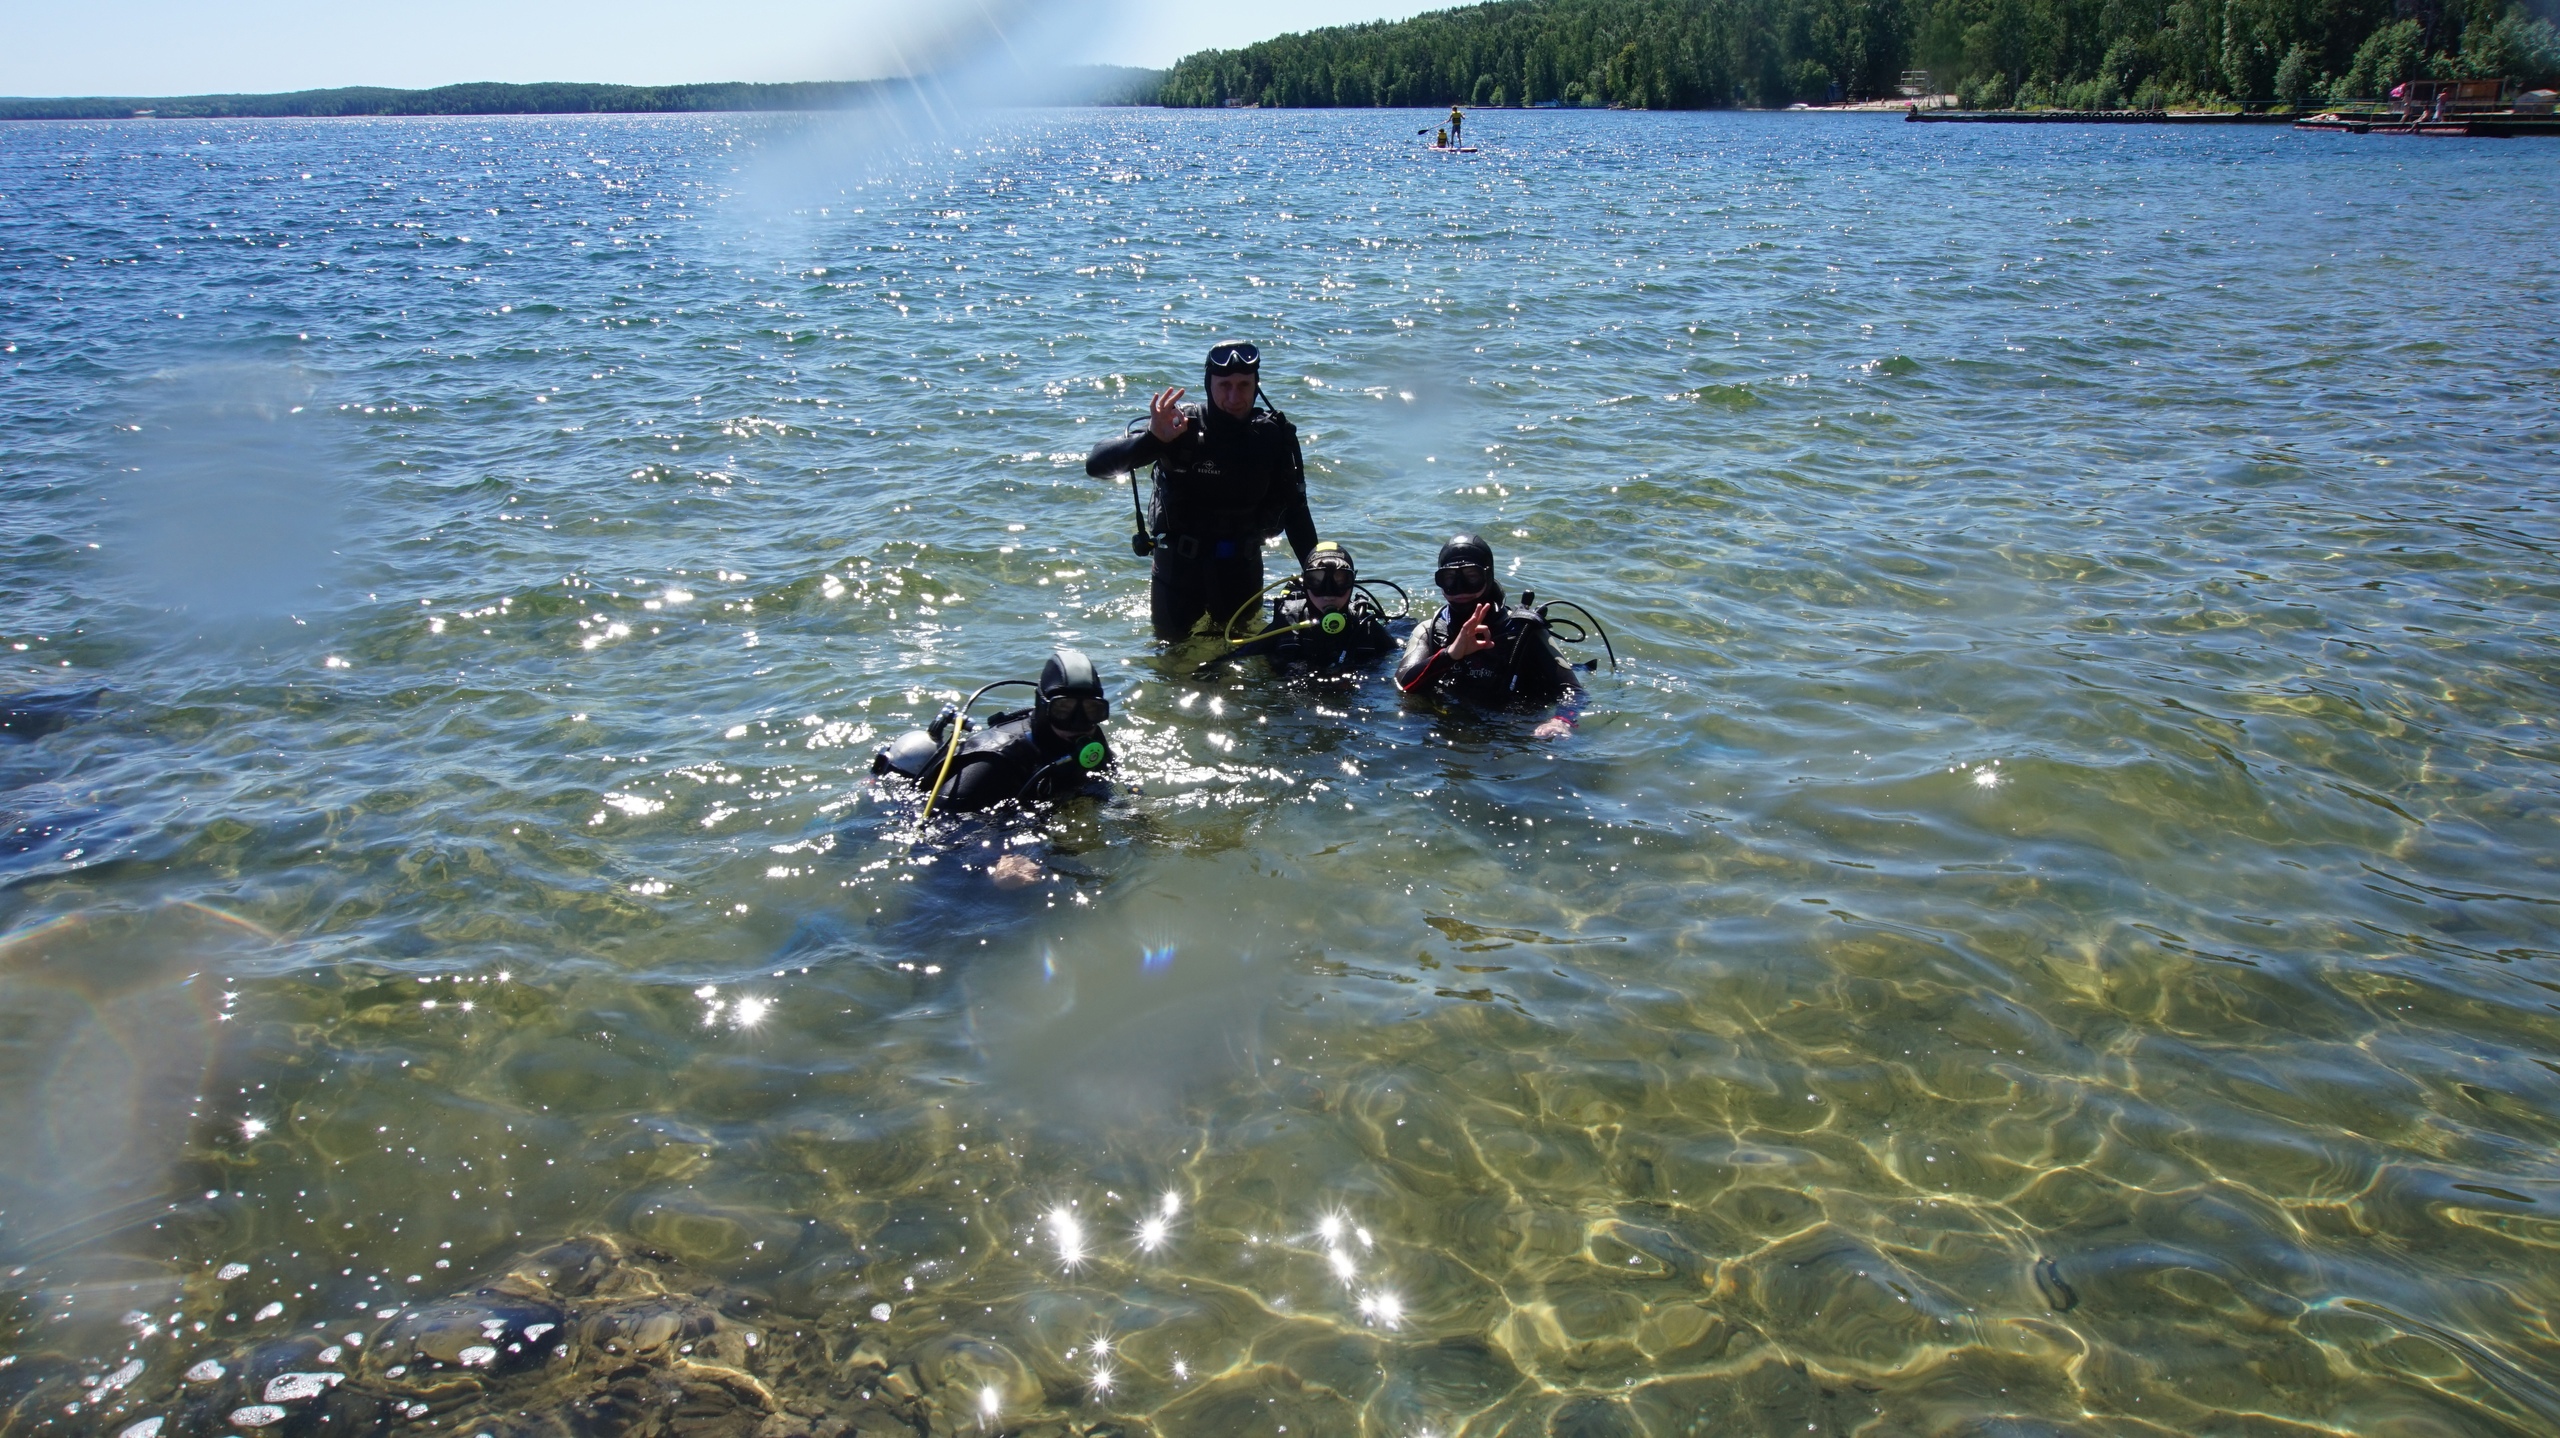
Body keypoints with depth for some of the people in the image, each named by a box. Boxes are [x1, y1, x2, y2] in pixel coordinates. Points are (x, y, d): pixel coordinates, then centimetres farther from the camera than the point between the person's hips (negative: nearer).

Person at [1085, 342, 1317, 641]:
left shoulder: (1275, 434, -14)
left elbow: (1295, 509, -7)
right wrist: (1152, 438, -43)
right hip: (1180, 561, -2)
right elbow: (1096, 464, -27)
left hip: (1242, 563, 2)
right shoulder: (1181, 430, -21)